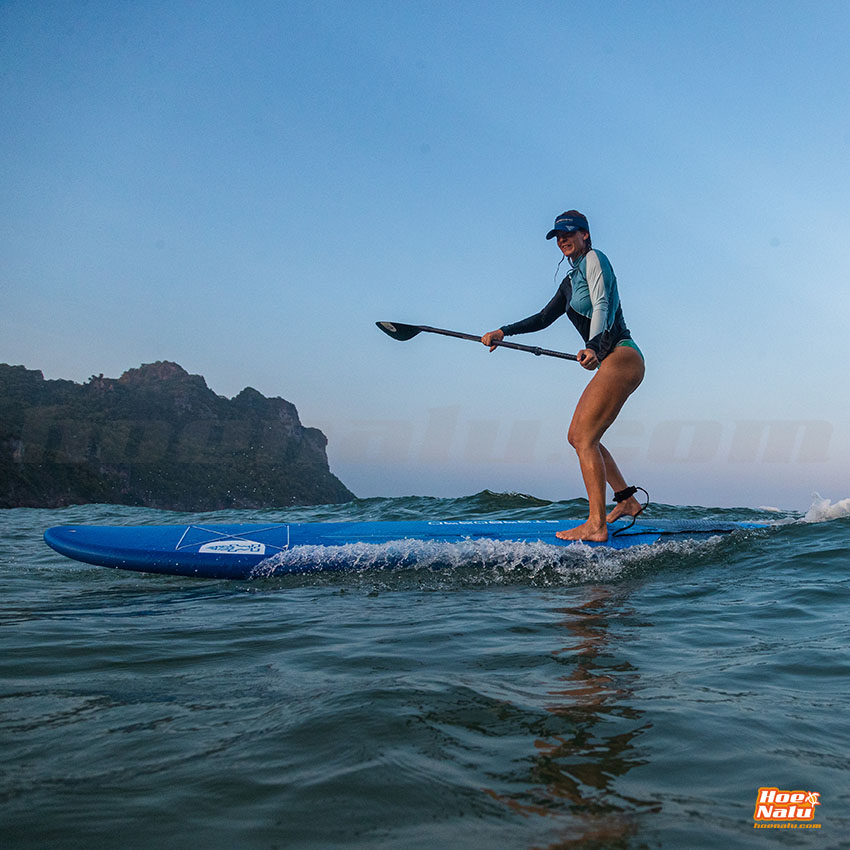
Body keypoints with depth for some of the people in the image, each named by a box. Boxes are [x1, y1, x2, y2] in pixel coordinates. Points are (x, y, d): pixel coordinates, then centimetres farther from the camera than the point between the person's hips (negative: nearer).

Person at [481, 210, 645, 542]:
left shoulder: (594, 259, -4)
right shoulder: (571, 281, 23)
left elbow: (601, 307, -19)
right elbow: (544, 318, 29)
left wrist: (593, 347, -35)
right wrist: (504, 332, 21)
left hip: (621, 357, -10)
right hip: (610, 363, 10)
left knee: (585, 437, -16)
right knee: (577, 436, 12)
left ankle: (596, 525, -19)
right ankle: (627, 500, 20)